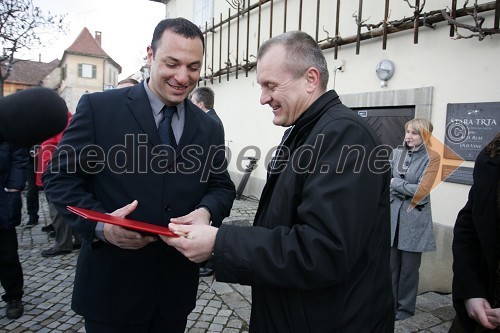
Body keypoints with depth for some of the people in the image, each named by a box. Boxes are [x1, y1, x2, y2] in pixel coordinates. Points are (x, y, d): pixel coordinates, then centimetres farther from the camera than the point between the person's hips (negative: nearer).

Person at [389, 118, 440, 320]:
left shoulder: (432, 158, -7)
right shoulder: (397, 153, 6)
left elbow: (421, 191, -14)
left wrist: (395, 183, -8)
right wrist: (408, 190, -7)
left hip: (414, 217, -4)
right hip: (393, 213, 4)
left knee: (409, 268, 8)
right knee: (391, 264, 11)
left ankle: (406, 308, 25)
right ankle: (391, 303, 27)